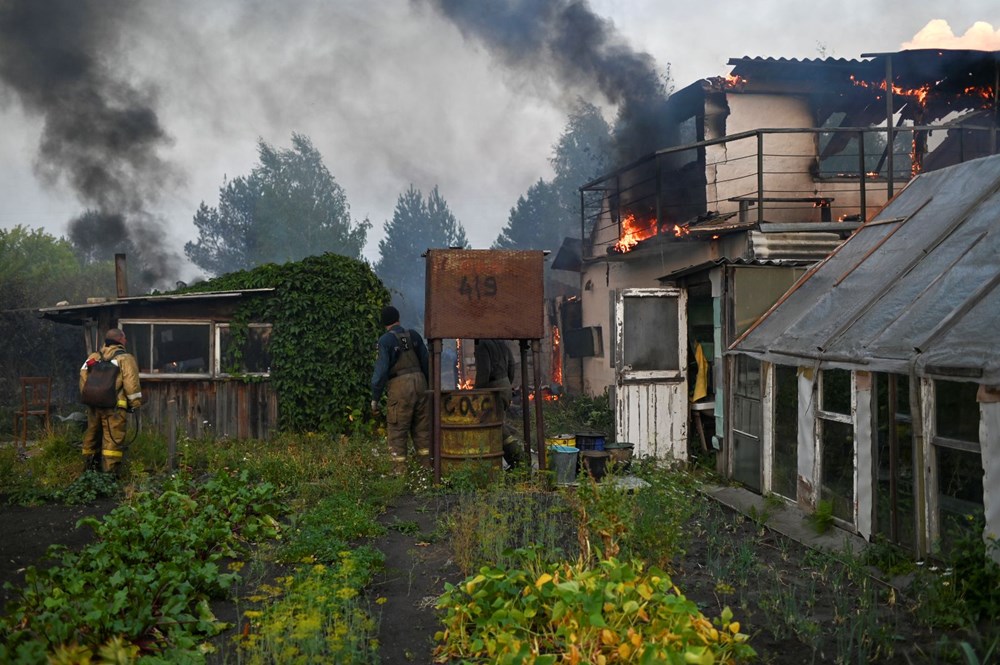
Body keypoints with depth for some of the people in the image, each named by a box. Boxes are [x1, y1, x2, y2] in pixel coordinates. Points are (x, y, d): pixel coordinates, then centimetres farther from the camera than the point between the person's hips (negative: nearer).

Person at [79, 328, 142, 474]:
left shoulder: (94, 357, 15)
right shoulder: (125, 359, -2)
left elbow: (83, 378, 11)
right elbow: (131, 384, -10)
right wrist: (135, 403, -2)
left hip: (94, 405, 6)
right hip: (114, 407, -6)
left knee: (92, 436, 18)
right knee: (113, 440, -5)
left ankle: (88, 469, 27)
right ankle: (109, 472, -11)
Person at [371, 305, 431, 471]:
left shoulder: (386, 340, -5)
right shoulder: (413, 335, 10)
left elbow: (381, 370, -9)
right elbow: (426, 362, 14)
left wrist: (375, 398, -4)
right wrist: (428, 385, 23)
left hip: (399, 386, -5)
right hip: (419, 383, 5)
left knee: (397, 431, 2)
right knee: (422, 428, 12)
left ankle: (400, 469, -1)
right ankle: (427, 466, 14)